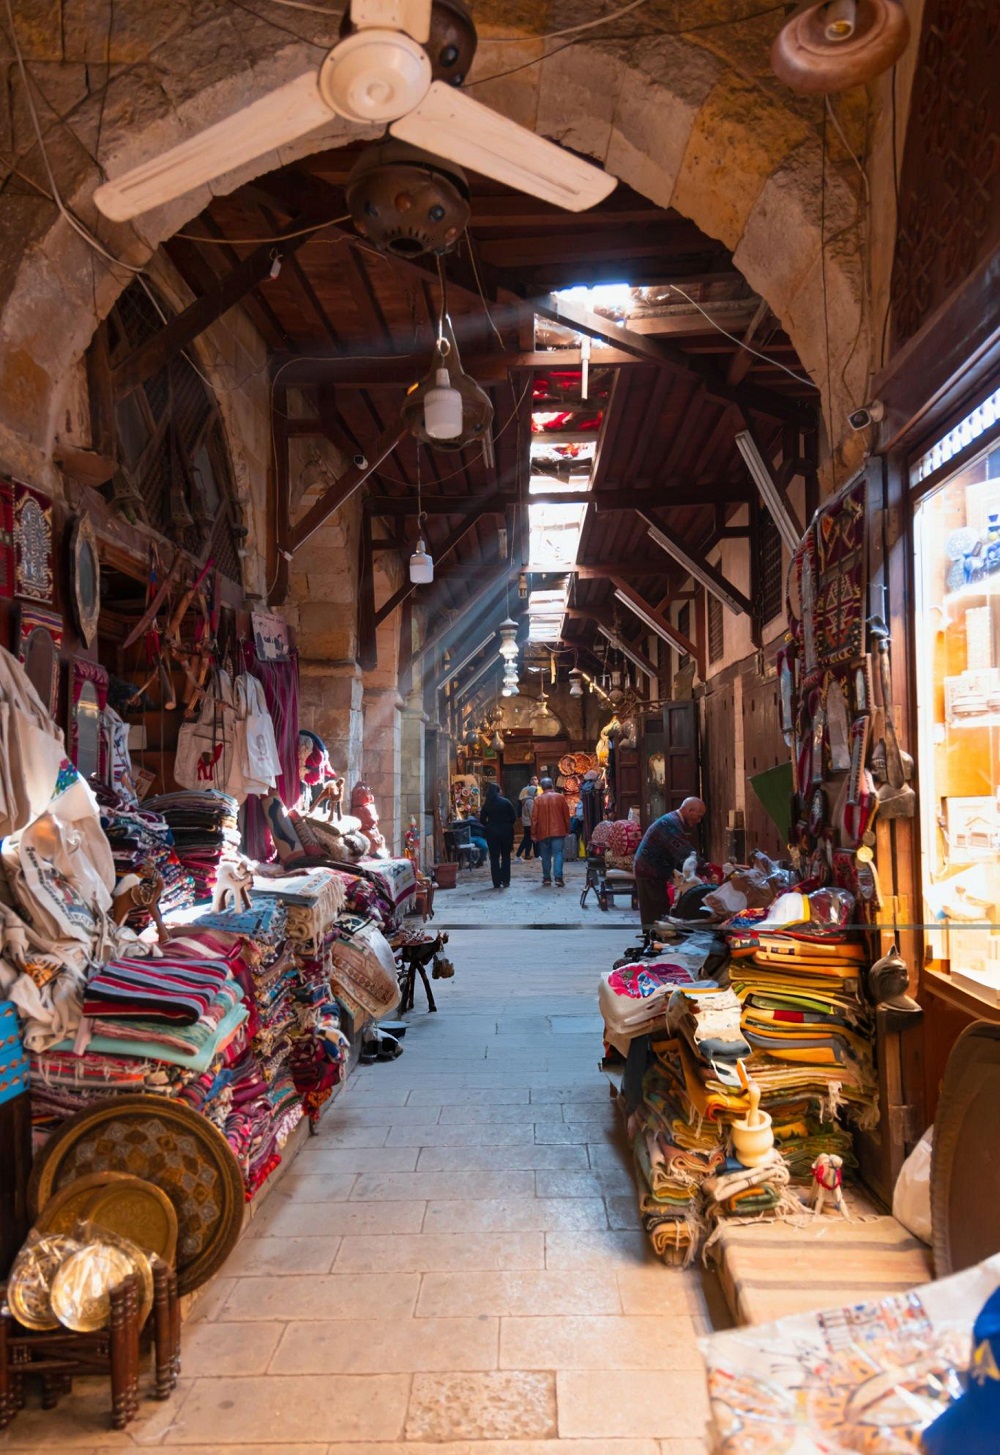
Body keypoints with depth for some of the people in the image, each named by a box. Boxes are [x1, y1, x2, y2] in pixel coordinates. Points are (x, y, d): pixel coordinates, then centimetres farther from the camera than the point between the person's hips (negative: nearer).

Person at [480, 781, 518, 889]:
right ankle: (505, 881, 6)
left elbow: (482, 820, -1)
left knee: (494, 858, 6)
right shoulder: (506, 802, -5)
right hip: (506, 832, 0)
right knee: (506, 857, 9)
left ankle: (497, 882, 3)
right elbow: (514, 817, -5)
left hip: (492, 833, 0)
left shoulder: (486, 804, -2)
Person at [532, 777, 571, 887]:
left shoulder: (538, 799, -2)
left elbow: (534, 817, -2)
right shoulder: (560, 797, 0)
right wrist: (567, 830, 13)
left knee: (546, 855, 10)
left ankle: (547, 878, 13)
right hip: (558, 831, 0)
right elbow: (566, 815, 4)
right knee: (558, 854, -2)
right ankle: (558, 877, -13)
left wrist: (533, 833, 4)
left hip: (543, 832, 0)